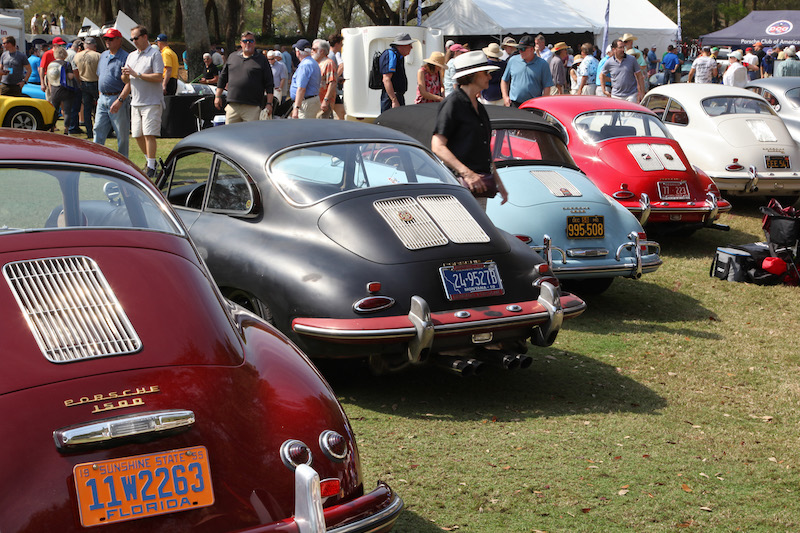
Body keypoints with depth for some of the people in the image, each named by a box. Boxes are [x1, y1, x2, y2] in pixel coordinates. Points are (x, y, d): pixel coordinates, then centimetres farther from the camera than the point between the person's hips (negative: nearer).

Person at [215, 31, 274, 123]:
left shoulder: (262, 60, 5)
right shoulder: (232, 57, 15)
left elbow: (269, 84, 2)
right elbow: (223, 77, 21)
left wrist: (269, 104, -5)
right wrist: (218, 96, 16)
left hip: (252, 108, -3)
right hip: (232, 105, 4)